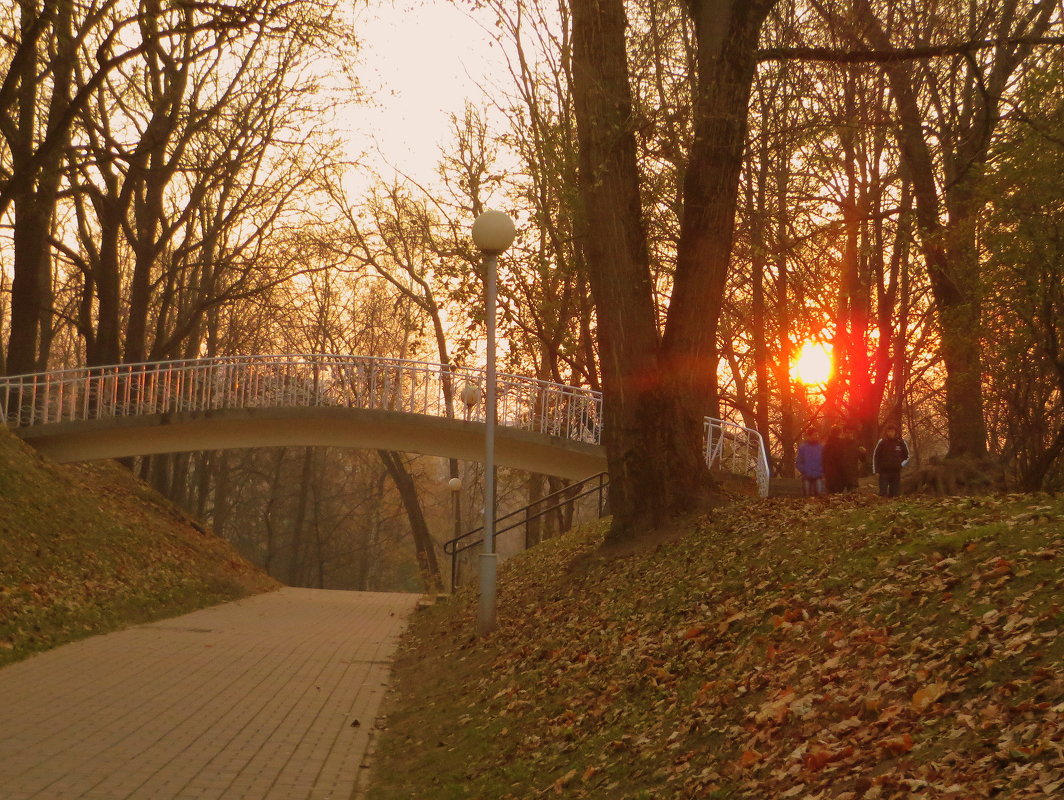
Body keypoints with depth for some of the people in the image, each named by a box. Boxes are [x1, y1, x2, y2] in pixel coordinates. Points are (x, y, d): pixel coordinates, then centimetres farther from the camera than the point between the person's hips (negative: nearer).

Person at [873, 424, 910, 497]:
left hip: (896, 472, 2)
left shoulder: (901, 442, 1)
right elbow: (875, 456, 3)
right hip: (884, 472, -2)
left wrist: (901, 465, 0)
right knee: (883, 494, -4)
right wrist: (876, 471, -2)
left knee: (895, 494, 4)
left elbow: (907, 456, 15)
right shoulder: (882, 442, -3)